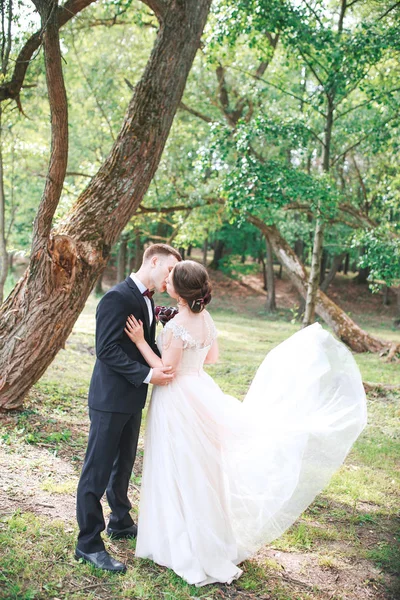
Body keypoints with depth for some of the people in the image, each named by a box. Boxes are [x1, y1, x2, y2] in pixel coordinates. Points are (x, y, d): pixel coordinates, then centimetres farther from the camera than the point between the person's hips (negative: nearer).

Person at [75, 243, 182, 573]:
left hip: (133, 399, 9)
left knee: (123, 465, 22)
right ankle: (89, 543, 12)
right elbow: (107, 349, -23)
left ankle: (121, 523, 40)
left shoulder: (146, 299, 11)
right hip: (111, 399, -9)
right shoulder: (117, 297, -18)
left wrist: (165, 361, -5)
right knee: (97, 470, 1)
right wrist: (147, 374, -25)